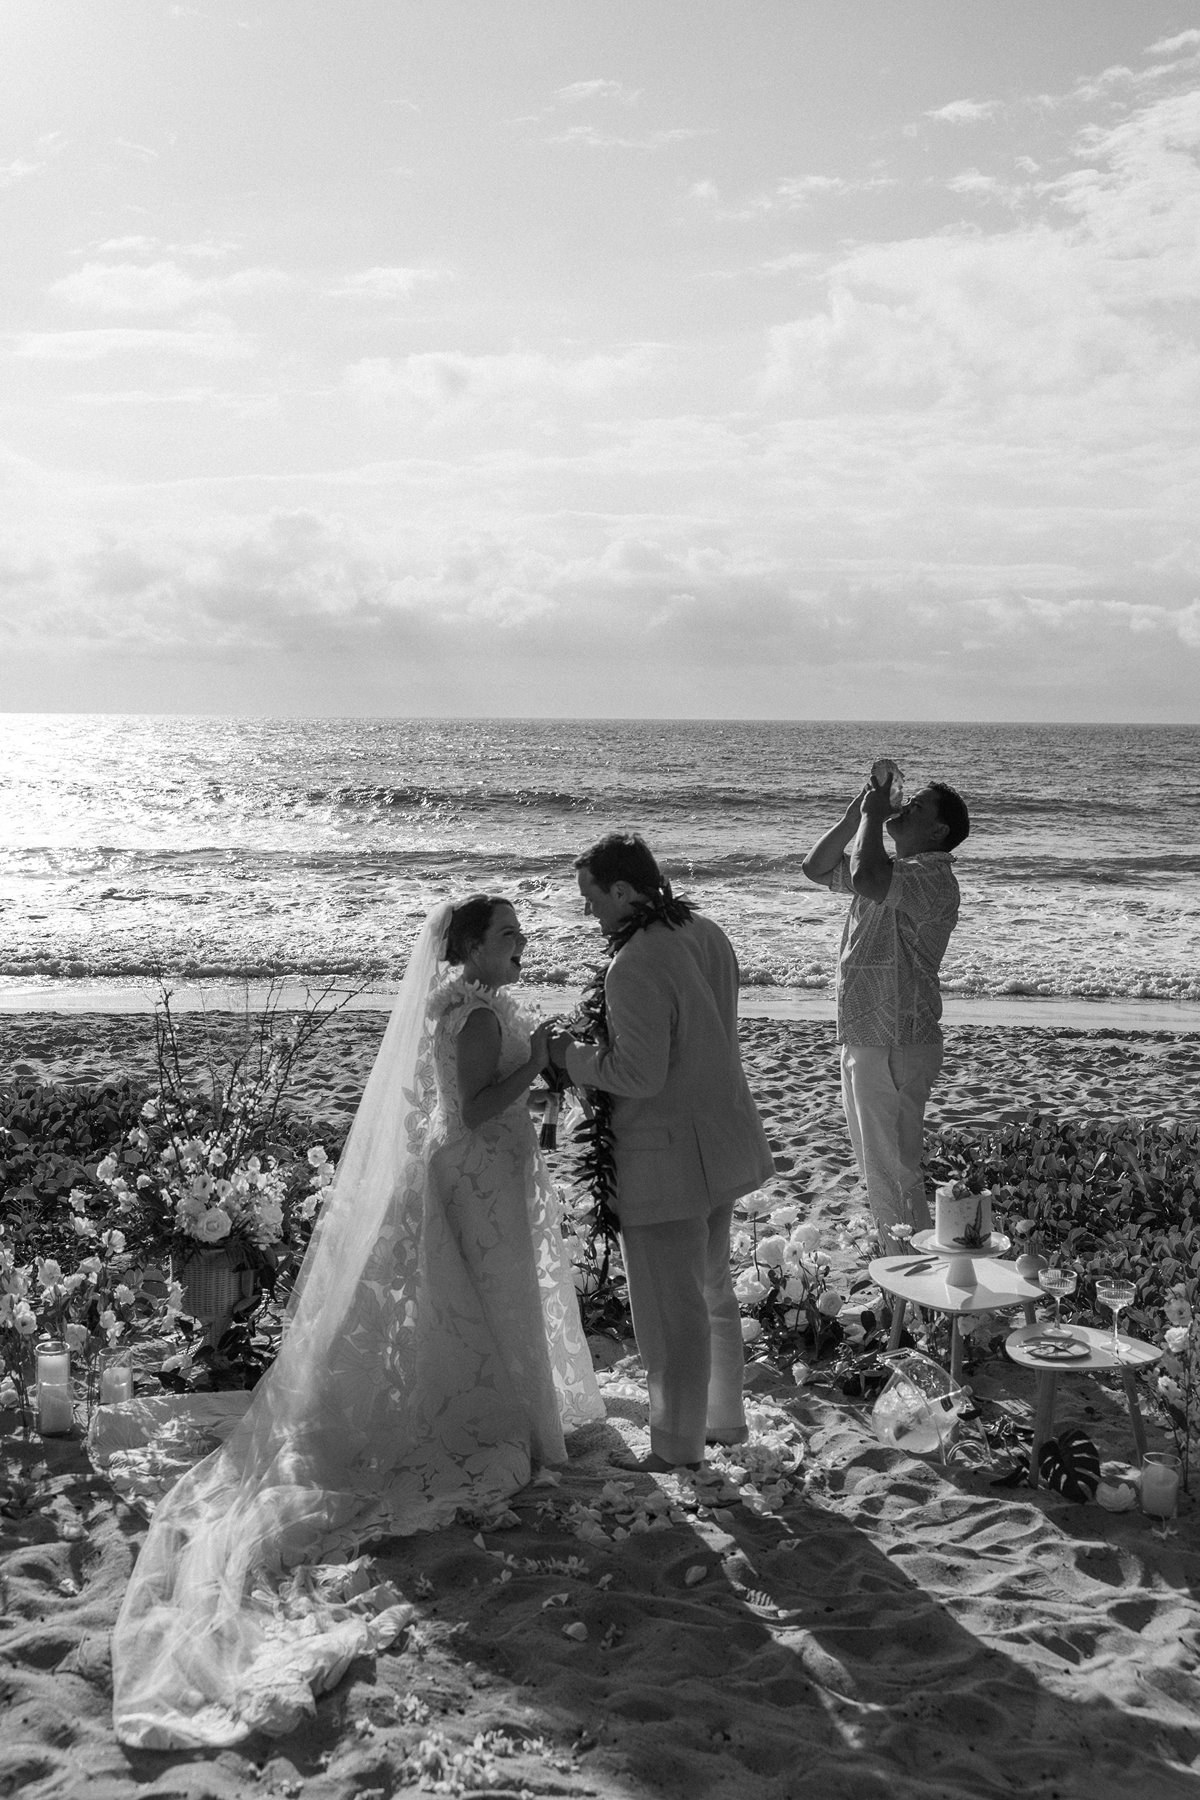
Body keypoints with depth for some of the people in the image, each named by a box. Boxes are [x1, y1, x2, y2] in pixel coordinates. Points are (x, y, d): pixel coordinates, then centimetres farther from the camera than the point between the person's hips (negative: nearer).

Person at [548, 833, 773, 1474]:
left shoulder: (634, 969, -25)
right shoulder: (706, 935, 3)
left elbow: (639, 1075, -25)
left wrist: (572, 1057, -10)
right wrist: (603, 1044, 13)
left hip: (665, 1157, -9)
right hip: (719, 1142, 9)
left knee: (671, 1308, 6)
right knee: (712, 1289, 24)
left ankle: (677, 1447, 21)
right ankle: (725, 1417, 38)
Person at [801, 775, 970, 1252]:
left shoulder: (933, 876, -17)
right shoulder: (892, 869, 14)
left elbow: (866, 879, -35)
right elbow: (817, 868, 19)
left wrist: (873, 816, -19)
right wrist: (855, 816, 7)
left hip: (897, 1046, -10)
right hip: (863, 1038, 10)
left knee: (894, 1168, -4)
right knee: (875, 1164, 19)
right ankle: (892, 1255, 30)